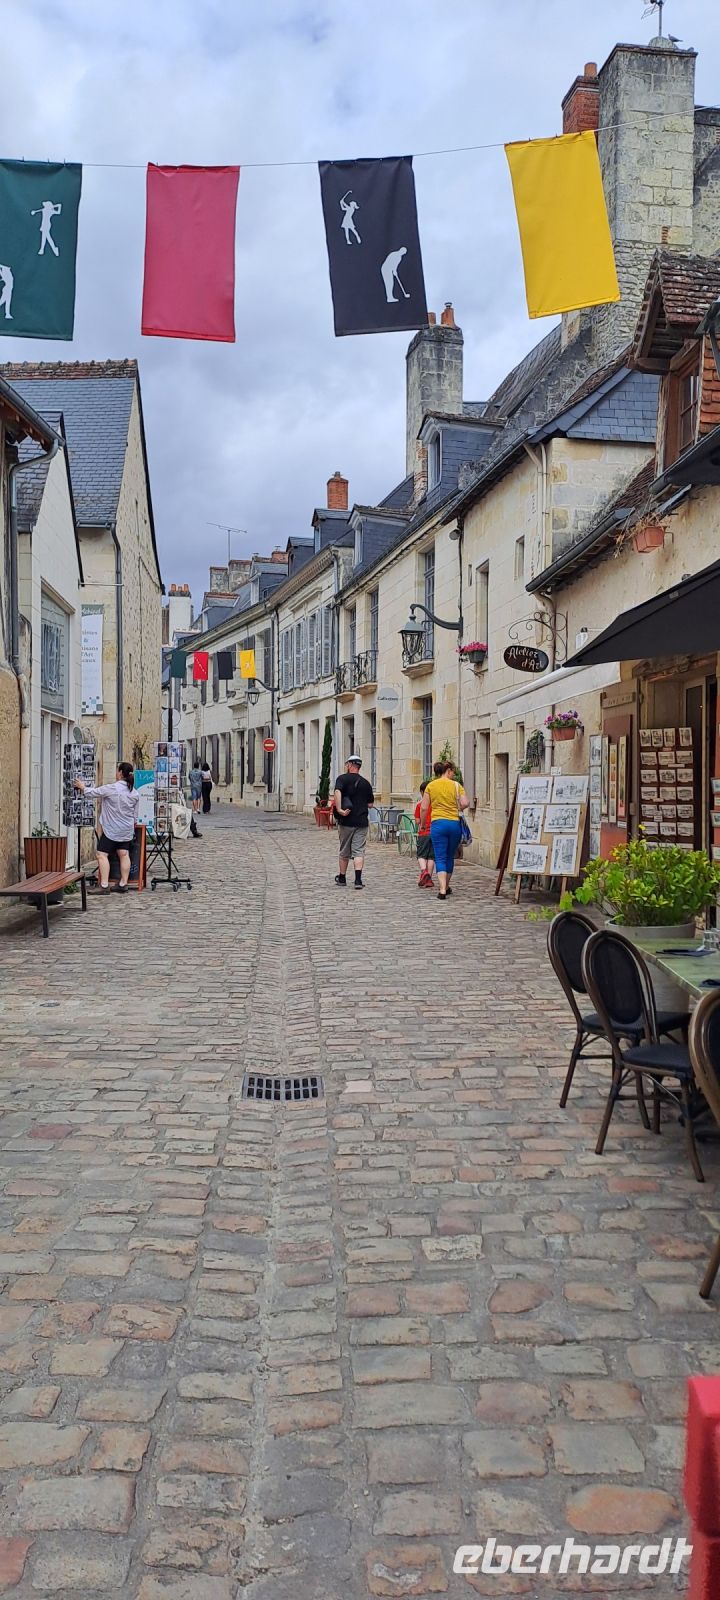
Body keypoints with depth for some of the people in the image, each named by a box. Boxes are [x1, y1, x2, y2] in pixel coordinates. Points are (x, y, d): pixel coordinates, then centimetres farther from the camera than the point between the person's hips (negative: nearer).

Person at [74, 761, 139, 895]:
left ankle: (104, 885, -8)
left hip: (111, 829, -6)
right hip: (127, 830, 6)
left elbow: (92, 793, -6)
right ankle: (123, 884, 12)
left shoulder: (111, 788, -15)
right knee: (124, 854, 9)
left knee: (102, 854, -3)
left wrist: (83, 787, 14)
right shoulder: (135, 793, 3)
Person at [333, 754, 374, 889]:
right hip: (362, 822, 2)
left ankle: (342, 878, 26)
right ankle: (358, 879, -16)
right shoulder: (366, 783, 8)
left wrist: (339, 809, -23)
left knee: (344, 851, 13)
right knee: (359, 851, -1)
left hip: (346, 822, -2)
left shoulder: (342, 779, -3)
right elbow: (370, 803, 12)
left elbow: (337, 792, -24)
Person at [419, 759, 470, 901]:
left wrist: (422, 824, 15)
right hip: (454, 823, 1)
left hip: (437, 823, -1)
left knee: (440, 858, -2)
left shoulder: (431, 786, 4)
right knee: (450, 857, 16)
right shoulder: (455, 785, 2)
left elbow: (424, 808, 2)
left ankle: (442, 889, -16)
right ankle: (446, 886, 30)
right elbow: (465, 803, -7)